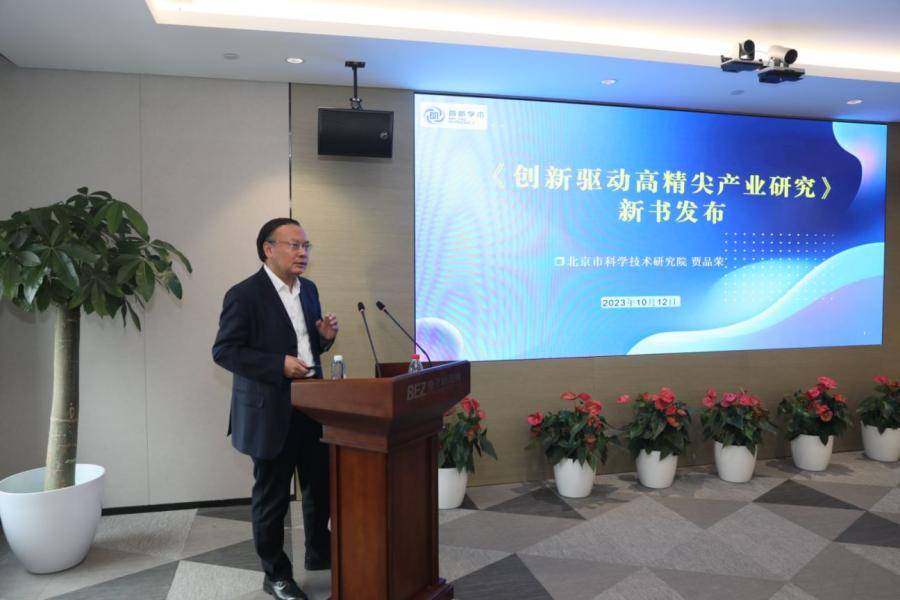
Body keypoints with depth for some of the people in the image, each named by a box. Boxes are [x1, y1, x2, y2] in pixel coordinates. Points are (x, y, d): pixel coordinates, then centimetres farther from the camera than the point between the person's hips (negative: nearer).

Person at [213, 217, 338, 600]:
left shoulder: (308, 289, 9)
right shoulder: (244, 294, -13)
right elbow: (224, 351, -15)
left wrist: (324, 337, -5)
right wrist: (279, 365, -24)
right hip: (271, 412, -7)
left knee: (322, 484, 17)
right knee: (272, 497, 8)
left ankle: (319, 553, 39)